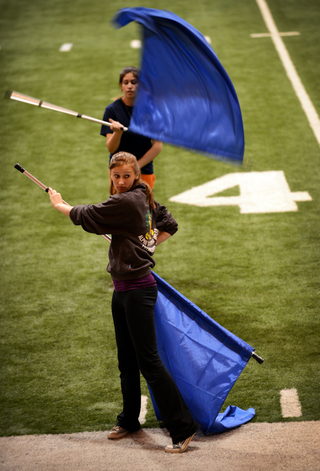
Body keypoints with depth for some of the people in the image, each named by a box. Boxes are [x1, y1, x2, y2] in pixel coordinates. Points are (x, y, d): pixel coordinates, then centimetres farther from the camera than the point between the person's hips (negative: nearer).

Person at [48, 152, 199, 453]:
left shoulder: (126, 202, -17)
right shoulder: (144, 200, 11)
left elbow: (87, 217, -10)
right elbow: (169, 225, 24)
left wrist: (59, 204, 7)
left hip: (138, 290, -10)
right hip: (122, 291, 10)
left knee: (148, 361, -10)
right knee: (127, 360, 18)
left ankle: (182, 427, -7)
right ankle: (129, 420, 30)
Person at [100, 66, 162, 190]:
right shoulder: (112, 109, -3)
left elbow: (158, 145, -1)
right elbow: (111, 148, -9)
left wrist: (136, 166, -9)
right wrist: (118, 132, -29)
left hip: (144, 171, 0)